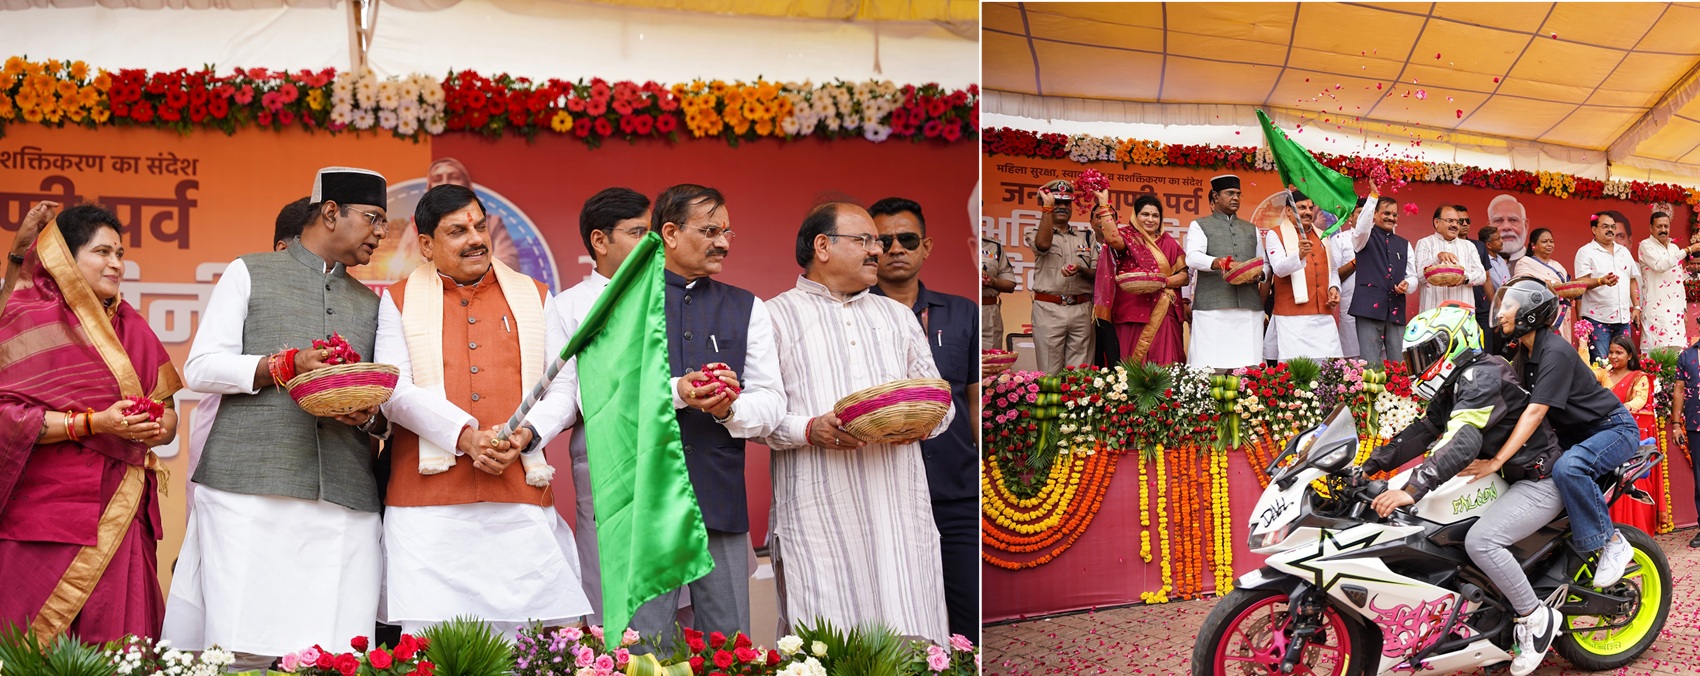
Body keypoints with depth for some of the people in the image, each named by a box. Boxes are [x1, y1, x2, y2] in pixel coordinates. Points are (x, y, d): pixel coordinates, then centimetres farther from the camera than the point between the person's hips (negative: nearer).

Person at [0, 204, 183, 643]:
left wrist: (155, 428, -6)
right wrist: (94, 423, -16)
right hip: (49, 505, -5)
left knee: (117, 645, 1)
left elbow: (168, 413, 16)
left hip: (120, 514, 5)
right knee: (42, 655, -4)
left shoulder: (131, 327, 16)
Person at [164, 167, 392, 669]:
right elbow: (201, 368, 5)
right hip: (250, 488, -3)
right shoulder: (249, 274, 13)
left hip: (344, 497, 3)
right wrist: (285, 365, -9)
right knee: (244, 646, -9)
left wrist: (371, 416, 0)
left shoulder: (371, 303, 25)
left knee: (334, 651, -6)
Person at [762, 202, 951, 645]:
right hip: (818, 512, -4)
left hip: (900, 508, 4)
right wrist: (810, 430, -16)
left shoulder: (898, 316, 23)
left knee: (911, 643, -2)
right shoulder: (777, 317, 7)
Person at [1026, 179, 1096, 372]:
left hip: (1081, 310, 3)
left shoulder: (1086, 237, 17)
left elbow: (1097, 274, 11)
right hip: (1048, 309, -3)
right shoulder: (1037, 233, 8)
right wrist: (1048, 208, -11)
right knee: (1050, 372, -5)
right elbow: (1043, 244, -17)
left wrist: (1080, 270, -11)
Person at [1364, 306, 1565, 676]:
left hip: (1540, 481, -11)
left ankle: (1536, 618, -11)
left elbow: (1462, 443, -35)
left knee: (1481, 540, -28)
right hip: (1510, 477, 11)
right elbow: (1421, 432, 10)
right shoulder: (1453, 387, 12)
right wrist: (1370, 465, -1)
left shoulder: (1480, 376, -21)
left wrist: (1412, 489, -44)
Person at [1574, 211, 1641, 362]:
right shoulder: (1585, 252, -2)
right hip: (1597, 318, -6)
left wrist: (1636, 307, 13)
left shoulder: (1624, 251, 17)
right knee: (1600, 362, -8)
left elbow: (1633, 280, 21)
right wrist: (1601, 281, -31)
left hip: (1623, 317, 6)